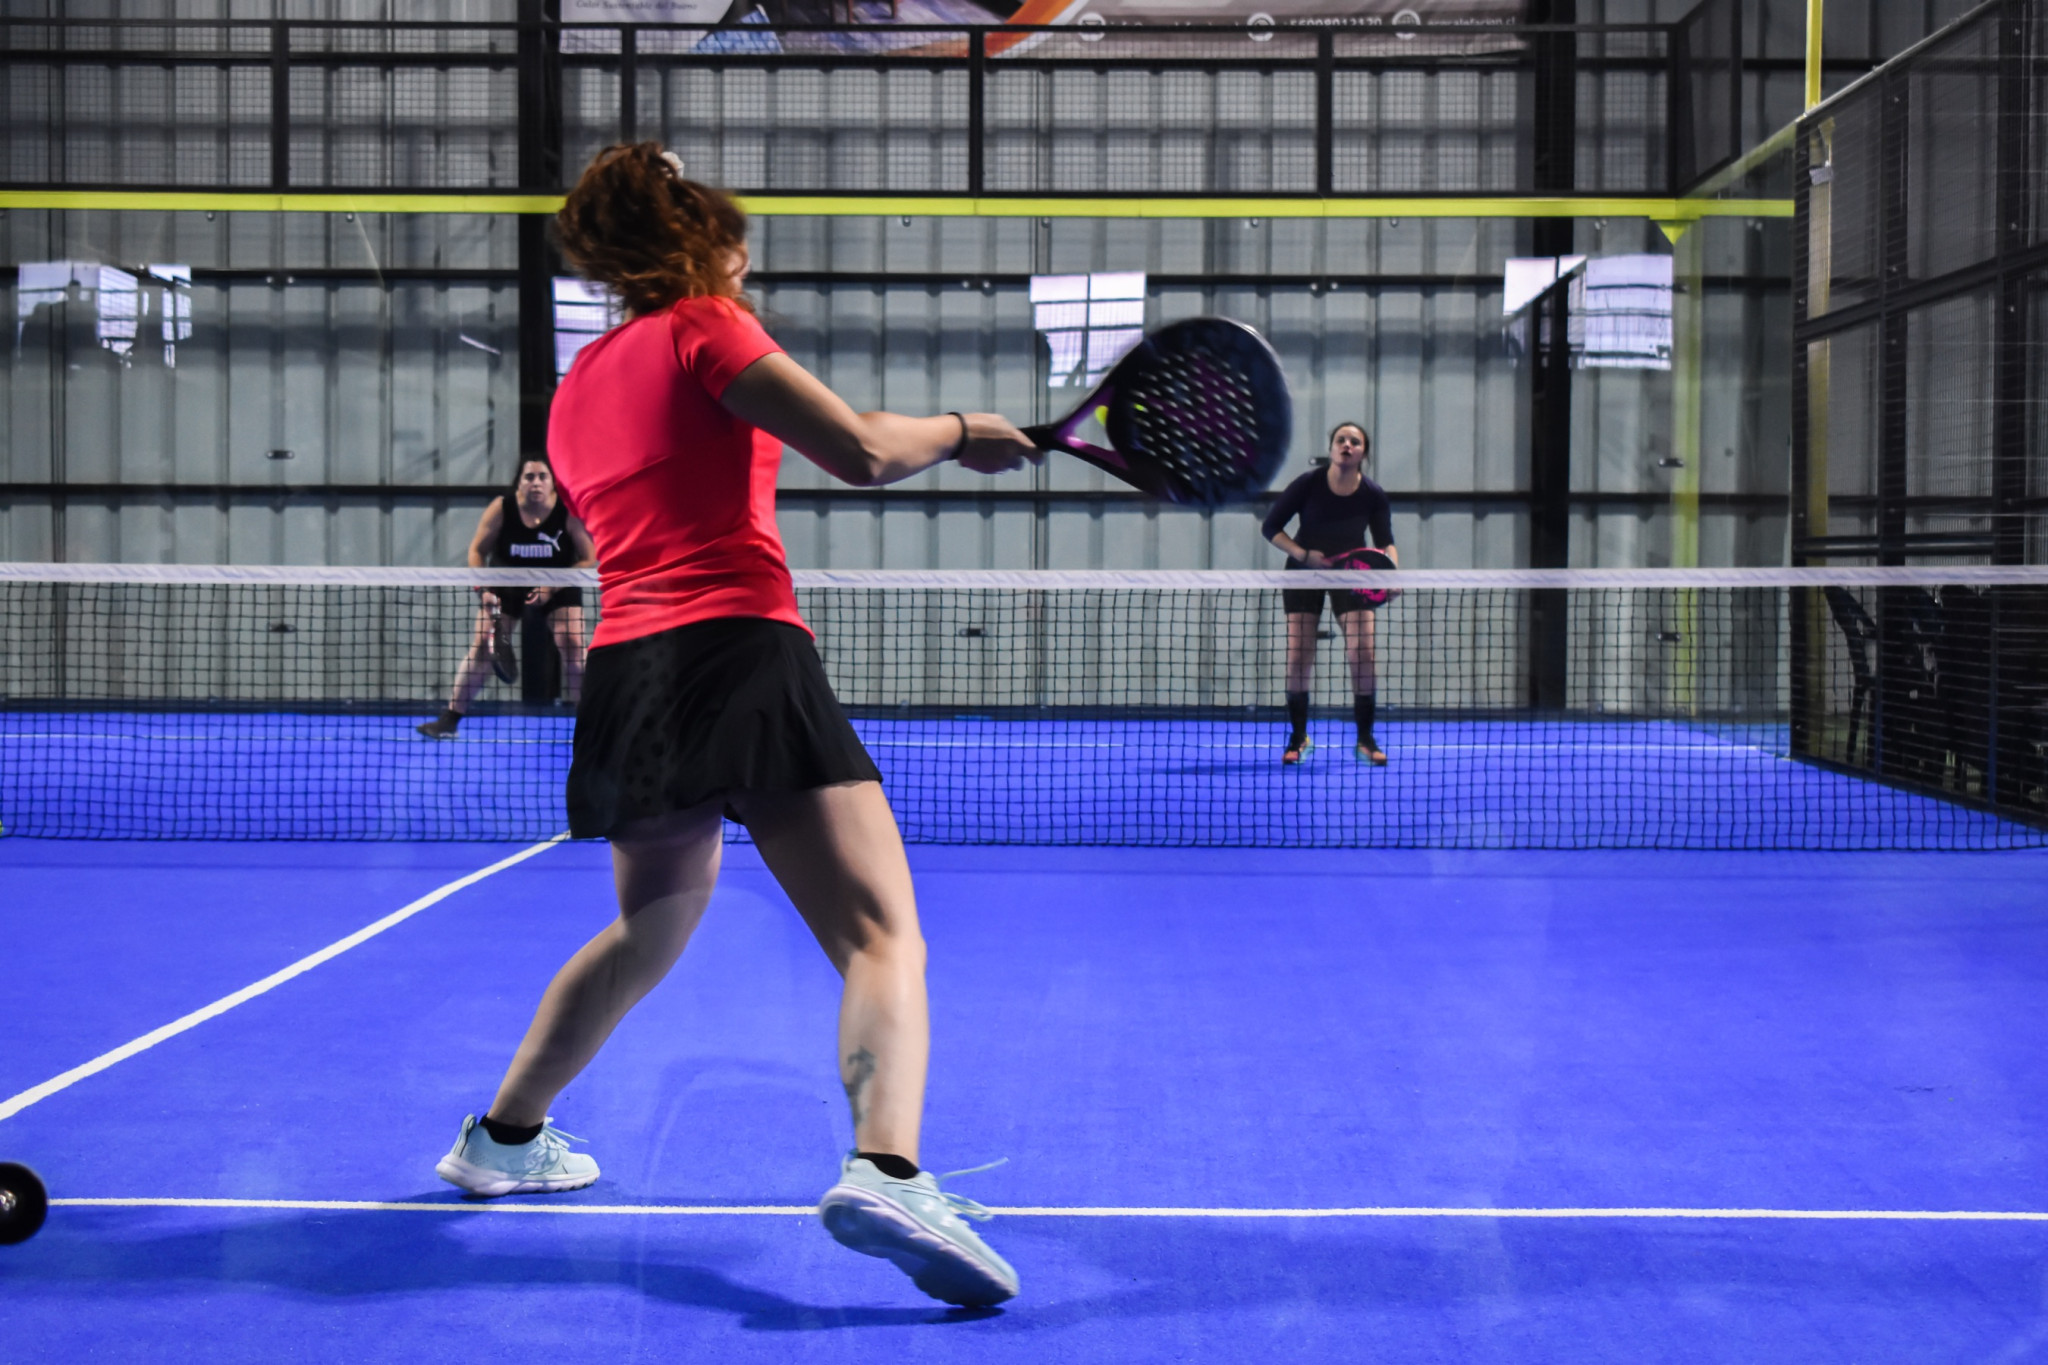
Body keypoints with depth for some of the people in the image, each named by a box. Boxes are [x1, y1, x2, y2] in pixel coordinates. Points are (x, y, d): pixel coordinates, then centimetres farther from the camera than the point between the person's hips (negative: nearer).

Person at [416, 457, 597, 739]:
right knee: (482, 645, -6)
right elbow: (477, 550, -5)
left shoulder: (569, 511, -22)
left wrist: (552, 589, -22)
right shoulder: (501, 510, -19)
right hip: (506, 584, 1)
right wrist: (483, 589, -17)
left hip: (559, 585, -1)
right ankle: (449, 720, -1)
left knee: (572, 644, -15)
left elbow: (588, 559, -14)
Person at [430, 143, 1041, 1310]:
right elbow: (862, 451, -7)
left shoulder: (581, 385, 22)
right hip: (740, 652, -7)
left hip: (625, 677, 8)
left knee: (652, 926, 30)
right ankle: (887, 1172, -38)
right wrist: (958, 433, 9)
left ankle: (505, 1136, 42)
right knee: (883, 938, -15)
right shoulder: (702, 327, 1)